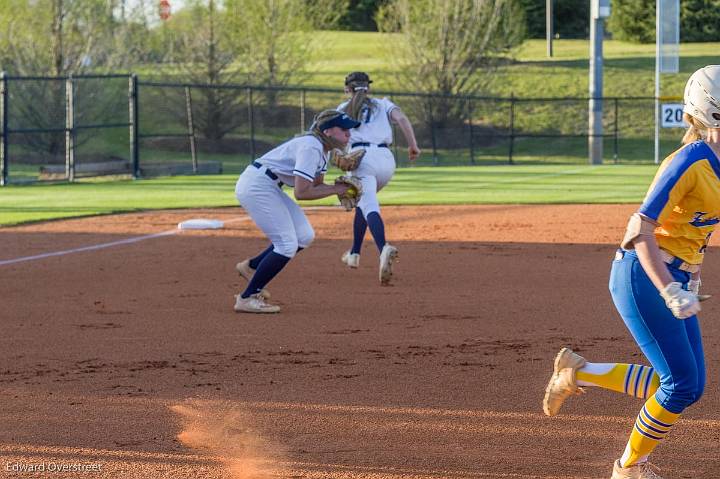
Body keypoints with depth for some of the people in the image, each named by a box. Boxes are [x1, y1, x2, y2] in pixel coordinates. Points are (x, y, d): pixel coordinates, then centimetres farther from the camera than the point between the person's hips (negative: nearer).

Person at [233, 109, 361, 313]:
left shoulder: (321, 148, 10)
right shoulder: (311, 148, -21)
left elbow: (317, 185, 15)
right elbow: (301, 192, -25)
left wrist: (340, 189, -4)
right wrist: (334, 189, -15)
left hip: (269, 188, 10)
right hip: (256, 186, -10)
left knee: (304, 236, 9)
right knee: (287, 245, -12)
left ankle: (251, 267, 20)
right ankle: (247, 298, -7)